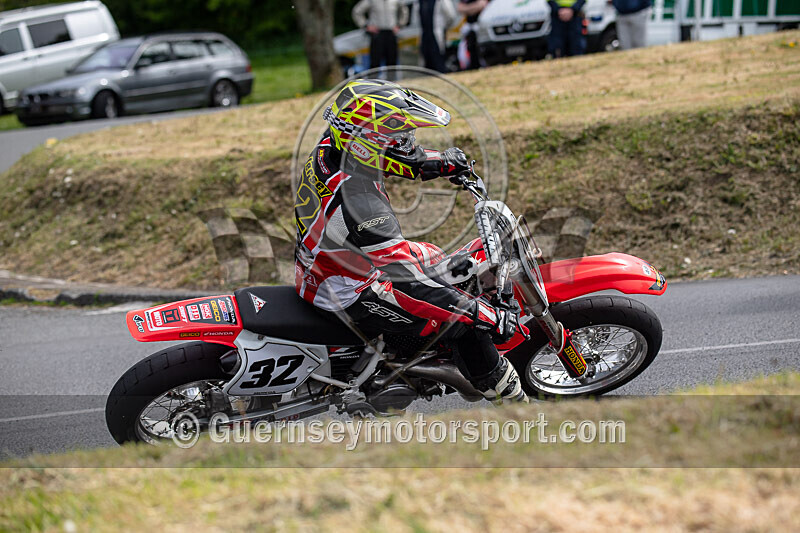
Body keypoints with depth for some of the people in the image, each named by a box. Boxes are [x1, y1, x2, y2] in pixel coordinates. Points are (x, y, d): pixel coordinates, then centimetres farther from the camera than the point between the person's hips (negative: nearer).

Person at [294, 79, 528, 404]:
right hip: (348, 295, -10)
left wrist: (439, 162, 10)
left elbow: (386, 157, 14)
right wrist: (490, 317, -31)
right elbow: (409, 282, -36)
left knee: (435, 259, 25)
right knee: (463, 321, -13)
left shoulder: (331, 148, -11)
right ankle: (510, 400, 4)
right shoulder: (360, 203, -37)